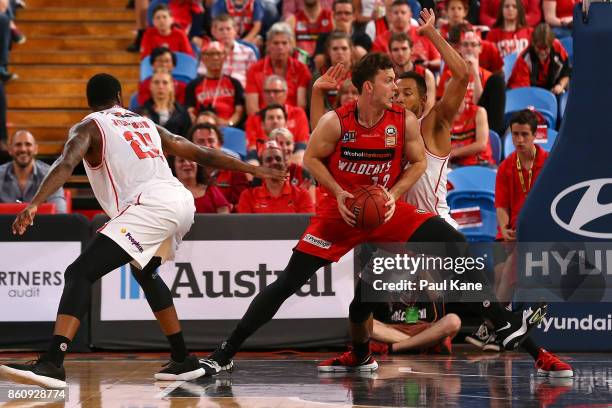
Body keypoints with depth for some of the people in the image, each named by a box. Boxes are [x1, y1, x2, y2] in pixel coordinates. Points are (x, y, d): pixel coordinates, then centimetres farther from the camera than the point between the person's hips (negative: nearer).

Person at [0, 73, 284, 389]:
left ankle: (52, 363, -30)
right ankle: (183, 360, 37)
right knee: (143, 271, 34)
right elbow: (202, 155, 32)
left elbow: (66, 164, -10)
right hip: (183, 201, 7)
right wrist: (254, 170, 42)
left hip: (149, 206, -7)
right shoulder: (146, 123, 29)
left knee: (79, 273, -11)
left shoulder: (89, 127, 11)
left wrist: (34, 204, -22)